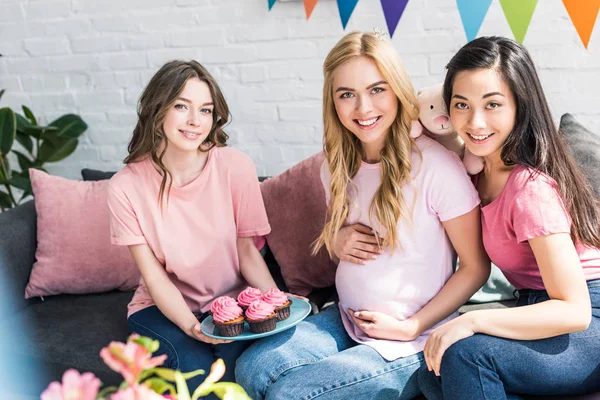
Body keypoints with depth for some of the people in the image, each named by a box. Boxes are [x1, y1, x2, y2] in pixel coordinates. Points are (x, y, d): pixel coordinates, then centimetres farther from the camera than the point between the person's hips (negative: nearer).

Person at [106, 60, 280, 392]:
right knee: (198, 369, -28)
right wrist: (191, 325, -27)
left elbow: (247, 250, -5)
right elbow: (154, 275, -11)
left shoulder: (235, 167, -13)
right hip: (164, 306, 0)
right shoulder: (126, 186, -13)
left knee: (240, 361, -28)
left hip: (231, 300, 1)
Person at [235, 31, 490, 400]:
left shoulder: (436, 166, -19)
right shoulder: (338, 166, 2)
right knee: (250, 369, -12)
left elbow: (475, 267, -12)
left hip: (410, 344, -6)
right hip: (346, 321, 6)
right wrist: (338, 240, -4)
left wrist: (411, 326, -13)